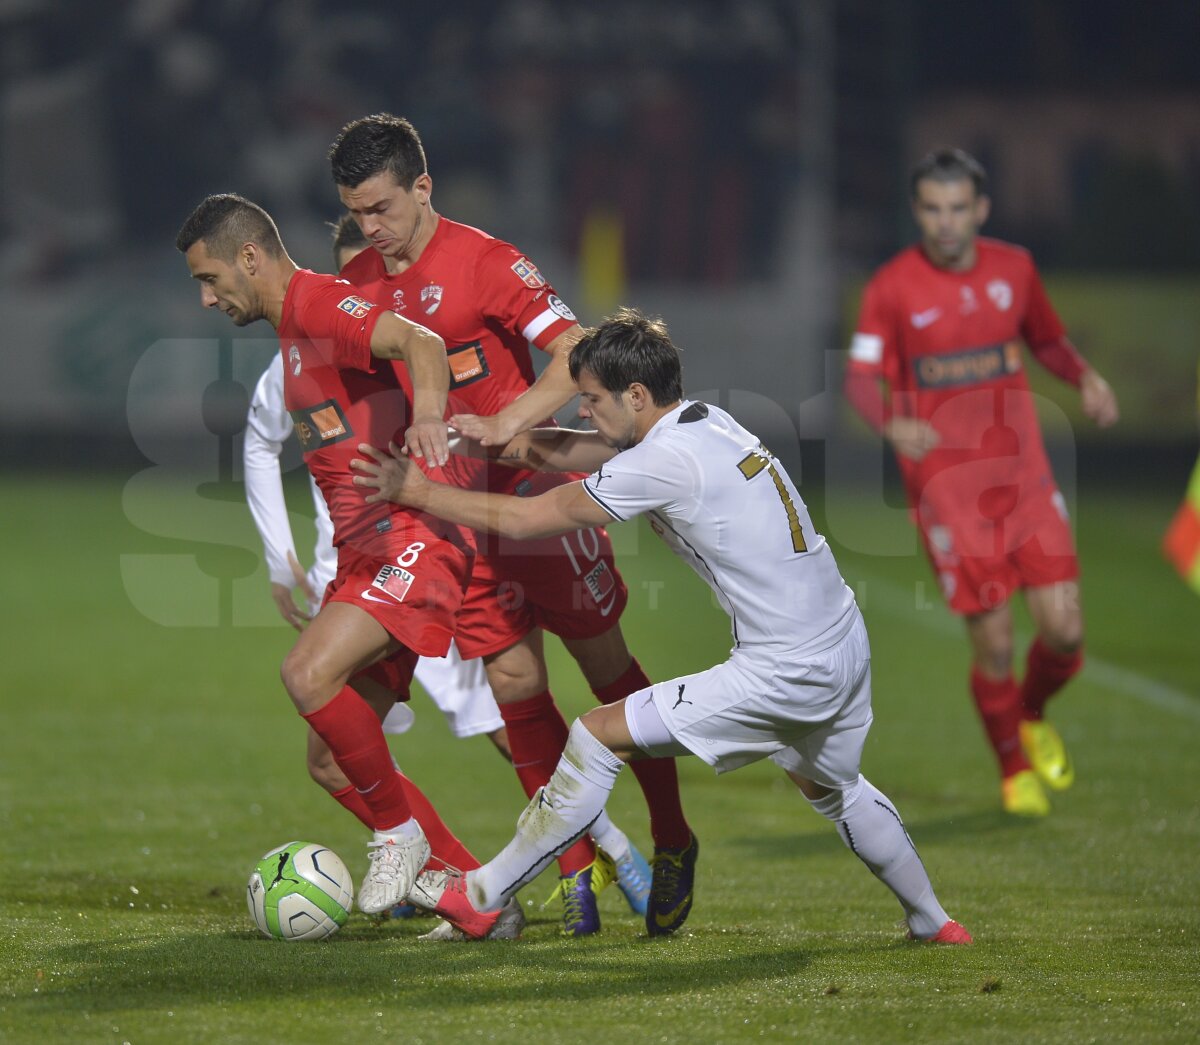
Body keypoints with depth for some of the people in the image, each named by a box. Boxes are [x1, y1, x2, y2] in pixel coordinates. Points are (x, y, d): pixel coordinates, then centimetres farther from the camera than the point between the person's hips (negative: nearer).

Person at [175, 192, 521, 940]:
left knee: (310, 676, -29)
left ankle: (399, 828, -8)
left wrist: (429, 415, -48)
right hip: (363, 554, 11)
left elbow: (421, 343, -29)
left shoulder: (318, 303, -9)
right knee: (333, 760, 5)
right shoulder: (292, 330, 22)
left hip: (410, 539, -11)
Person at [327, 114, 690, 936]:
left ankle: (672, 842, 15)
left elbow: (575, 356, -18)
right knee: (515, 682, -1)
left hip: (534, 488, -5)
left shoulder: (483, 261, -13)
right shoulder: (355, 286, 5)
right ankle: (579, 866, 6)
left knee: (606, 663, 3)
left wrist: (501, 426, -29)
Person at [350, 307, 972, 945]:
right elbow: (588, 452, 19)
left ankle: (482, 895, 3)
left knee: (600, 735, -4)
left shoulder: (665, 461, -18)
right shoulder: (706, 423, 8)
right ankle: (932, 922, 48)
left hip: (784, 676, -9)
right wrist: (515, 440, 2)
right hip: (845, 645, 9)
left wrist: (416, 491, -1)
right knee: (831, 786, 34)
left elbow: (527, 521, -11)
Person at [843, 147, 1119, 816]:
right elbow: (862, 378, -12)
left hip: (1022, 475, 3)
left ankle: (1034, 717, 28)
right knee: (994, 645, -3)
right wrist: (893, 423, -33)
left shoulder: (1014, 268, 5)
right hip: (945, 486, -3)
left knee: (1064, 629, -6)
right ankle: (1015, 771, 22)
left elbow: (1047, 340, 20)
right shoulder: (893, 287, -6)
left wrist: (1086, 377, -1)